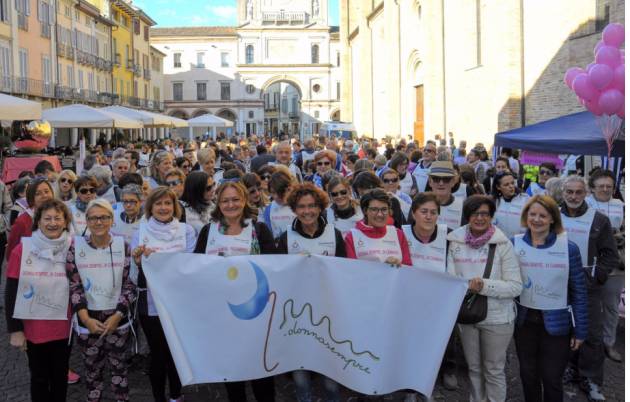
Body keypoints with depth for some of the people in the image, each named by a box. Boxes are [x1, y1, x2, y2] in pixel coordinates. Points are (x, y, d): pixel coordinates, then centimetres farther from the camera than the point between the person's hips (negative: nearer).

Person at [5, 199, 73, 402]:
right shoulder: (22, 250, -9)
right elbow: (11, 294, -5)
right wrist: (14, 330, -7)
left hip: (64, 327, 1)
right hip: (33, 328, -1)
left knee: (60, 375, 17)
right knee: (39, 377, 13)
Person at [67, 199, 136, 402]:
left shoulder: (123, 246, -3)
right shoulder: (76, 246, -4)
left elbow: (129, 284, -2)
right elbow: (74, 285, -4)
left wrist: (117, 316, -11)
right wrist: (86, 319, -12)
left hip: (118, 319, 0)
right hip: (88, 320, 0)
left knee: (119, 367, 10)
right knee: (92, 368, 11)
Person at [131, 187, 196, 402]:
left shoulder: (186, 230, 1)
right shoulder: (141, 232, 1)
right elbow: (134, 276, -1)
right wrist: (139, 262, -23)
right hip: (151, 304, 0)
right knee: (158, 354, 7)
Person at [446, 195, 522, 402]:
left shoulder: (503, 244, -12)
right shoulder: (455, 242, -3)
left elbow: (516, 286, -14)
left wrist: (485, 286, -25)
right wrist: (468, 286, -18)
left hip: (497, 317, -3)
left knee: (494, 370, 11)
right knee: (473, 367, 20)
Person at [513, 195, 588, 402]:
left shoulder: (568, 247, -10)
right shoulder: (515, 244, -4)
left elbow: (579, 290, -5)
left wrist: (580, 330, -3)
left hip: (556, 324, -2)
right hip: (524, 321, 2)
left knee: (551, 379, 9)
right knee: (528, 375, 16)